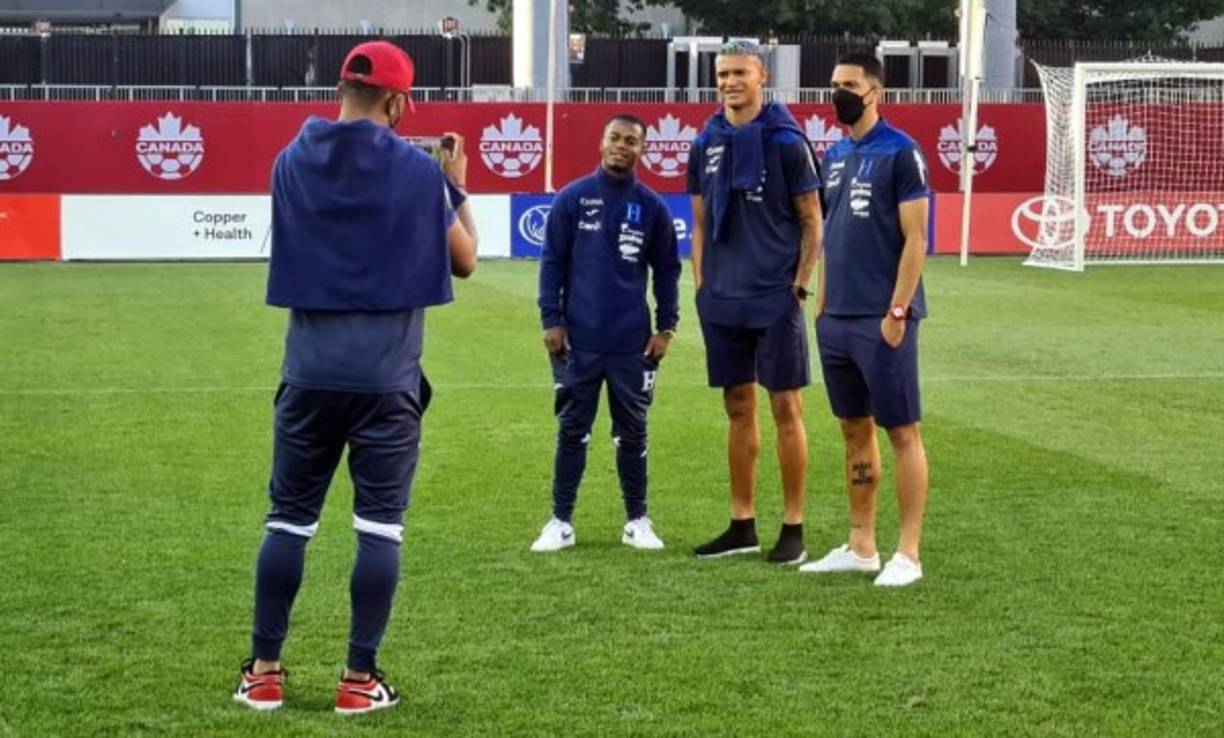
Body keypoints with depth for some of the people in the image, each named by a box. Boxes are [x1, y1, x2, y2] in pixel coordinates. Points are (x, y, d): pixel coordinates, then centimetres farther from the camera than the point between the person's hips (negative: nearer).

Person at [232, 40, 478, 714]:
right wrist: (456, 187, 19)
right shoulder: (417, 171, -6)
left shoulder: (292, 163, 4)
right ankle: (359, 679, 4)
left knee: (288, 519, 10)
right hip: (386, 376, -3)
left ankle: (263, 673, 13)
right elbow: (464, 260, 5)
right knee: (379, 526, 3)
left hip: (309, 373, 3)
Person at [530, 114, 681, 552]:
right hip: (577, 341, -1)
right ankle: (561, 521, 11)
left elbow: (666, 270, 9)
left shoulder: (652, 207, 3)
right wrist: (551, 320, -4)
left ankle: (637, 521, 18)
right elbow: (552, 262, 2)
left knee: (632, 434, 9)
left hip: (632, 344, 1)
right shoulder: (572, 199, -1)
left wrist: (666, 327, 4)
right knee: (571, 432, 5)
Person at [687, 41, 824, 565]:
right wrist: (701, 284, 8)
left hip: (775, 299, -5)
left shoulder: (786, 141, -6)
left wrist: (800, 285, -9)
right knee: (738, 408, 11)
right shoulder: (706, 144, 8)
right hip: (723, 300, 5)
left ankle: (793, 529, 7)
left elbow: (811, 222, -3)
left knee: (785, 408, 0)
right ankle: (742, 525, 19)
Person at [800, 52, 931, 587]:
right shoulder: (835, 156, 14)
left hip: (881, 320, -8)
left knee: (902, 431, -2)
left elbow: (914, 239, -12)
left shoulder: (900, 153, -8)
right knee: (855, 431, 12)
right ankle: (860, 547, 20)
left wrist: (897, 311, -16)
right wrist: (822, 303, 14)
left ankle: (908, 554, 2)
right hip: (837, 319, 8)